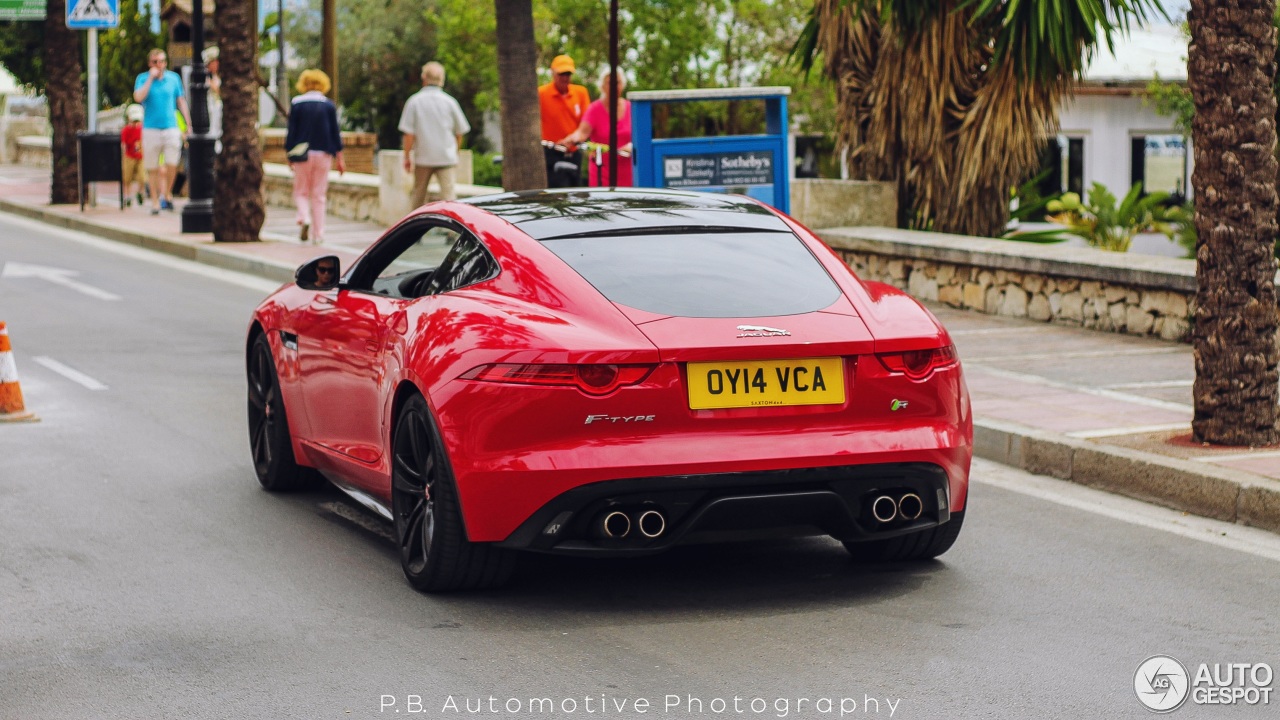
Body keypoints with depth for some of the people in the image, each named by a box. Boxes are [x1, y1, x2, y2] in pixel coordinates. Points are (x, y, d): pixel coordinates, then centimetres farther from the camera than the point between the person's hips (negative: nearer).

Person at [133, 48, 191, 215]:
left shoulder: (174, 78, 8)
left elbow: (181, 101, 13)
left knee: (172, 164, -8)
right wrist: (151, 78, -14)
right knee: (152, 167, 2)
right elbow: (138, 97, -14)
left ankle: (167, 194, 16)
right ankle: (155, 200, 13)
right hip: (150, 128, -1)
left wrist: (189, 124, 9)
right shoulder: (143, 78, 3)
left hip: (171, 127, 1)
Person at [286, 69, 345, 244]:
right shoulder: (329, 105, 1)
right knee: (319, 195, 6)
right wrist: (339, 158, 5)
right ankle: (318, 234, 4)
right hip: (324, 154, 1)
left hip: (302, 154, -1)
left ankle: (304, 218, -18)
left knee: (301, 192, 10)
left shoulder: (297, 104, -2)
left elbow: (291, 131, -2)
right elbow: (335, 132, 1)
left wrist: (290, 155, 4)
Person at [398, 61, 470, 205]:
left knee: (418, 194, 15)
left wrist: (407, 156, 3)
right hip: (447, 157, 0)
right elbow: (460, 132, 7)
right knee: (449, 196, -5)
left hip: (423, 157, 0)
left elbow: (409, 133, -6)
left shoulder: (414, 101, -4)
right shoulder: (449, 101, -1)